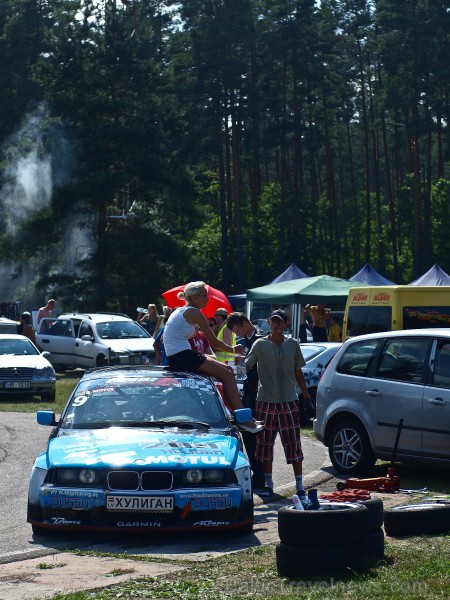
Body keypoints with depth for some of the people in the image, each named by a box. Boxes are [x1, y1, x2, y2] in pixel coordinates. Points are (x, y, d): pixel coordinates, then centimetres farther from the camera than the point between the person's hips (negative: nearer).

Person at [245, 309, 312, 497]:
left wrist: (307, 397, 15)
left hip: (288, 401, 1)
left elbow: (298, 373, 15)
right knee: (266, 443, 4)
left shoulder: (293, 345, 8)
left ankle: (299, 484, 3)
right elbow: (247, 366, -7)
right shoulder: (260, 344, 2)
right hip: (266, 401, -1)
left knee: (293, 443, -1)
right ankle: (268, 483, 15)